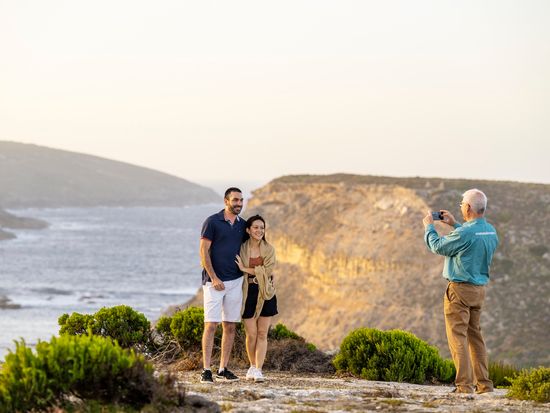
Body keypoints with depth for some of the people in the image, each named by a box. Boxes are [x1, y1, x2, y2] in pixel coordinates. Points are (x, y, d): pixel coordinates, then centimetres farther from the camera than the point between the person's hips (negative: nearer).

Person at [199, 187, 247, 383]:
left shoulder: (242, 225, 10)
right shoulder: (212, 222, -6)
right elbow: (204, 251, -8)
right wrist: (213, 277, -14)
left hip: (235, 281, 5)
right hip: (214, 281, -5)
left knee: (230, 326, 6)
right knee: (211, 325, -9)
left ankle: (223, 369, 12)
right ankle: (206, 370, -7)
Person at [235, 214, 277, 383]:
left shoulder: (269, 249, 0)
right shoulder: (241, 249, 0)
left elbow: (267, 271, -12)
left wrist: (246, 269, -14)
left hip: (265, 295, 1)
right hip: (248, 294, -1)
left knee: (262, 334, -1)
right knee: (251, 334, -1)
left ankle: (258, 369, -1)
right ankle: (253, 366, 19)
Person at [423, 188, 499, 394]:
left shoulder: (465, 232, -21)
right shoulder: (491, 232, 5)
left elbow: (438, 246, -7)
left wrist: (429, 226, 9)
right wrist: (454, 224, 27)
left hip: (460, 289, -8)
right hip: (479, 290, 8)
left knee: (458, 336, -4)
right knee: (475, 335, 16)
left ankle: (464, 384, -8)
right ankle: (484, 383, 17)